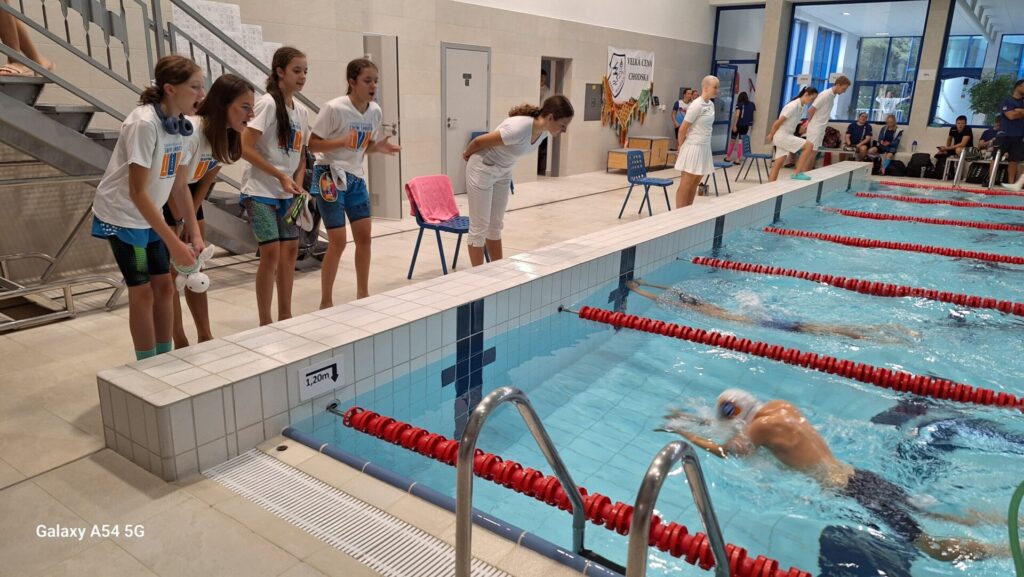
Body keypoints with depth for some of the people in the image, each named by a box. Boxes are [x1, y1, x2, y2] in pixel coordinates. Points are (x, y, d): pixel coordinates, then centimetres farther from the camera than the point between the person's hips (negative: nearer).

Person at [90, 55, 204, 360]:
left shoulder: (182, 125, -4)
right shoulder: (144, 123, -27)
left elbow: (180, 185, 4)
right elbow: (137, 192, -28)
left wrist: (195, 232, -3)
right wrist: (174, 243, -30)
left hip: (149, 216, 7)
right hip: (121, 216, -7)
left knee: (164, 286, 8)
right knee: (142, 291, -2)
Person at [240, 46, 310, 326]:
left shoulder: (300, 111, 7)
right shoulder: (267, 104, -14)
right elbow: (245, 148, -19)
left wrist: (297, 184, -1)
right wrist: (281, 176, -19)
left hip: (286, 192, 7)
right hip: (260, 190, -7)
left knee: (290, 248, 7)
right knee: (271, 251, -11)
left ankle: (285, 317, 19)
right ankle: (265, 322, 1)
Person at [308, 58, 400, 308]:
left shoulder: (375, 111, 0)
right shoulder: (334, 108, -19)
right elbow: (312, 144, -15)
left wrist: (379, 147, -10)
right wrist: (342, 141, -29)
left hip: (356, 177, 7)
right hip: (330, 176, -6)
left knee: (364, 236, 7)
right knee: (338, 241, -5)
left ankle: (363, 293, 23)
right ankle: (326, 302, 10)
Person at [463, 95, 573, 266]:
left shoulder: (544, 131, -11)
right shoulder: (520, 128, -36)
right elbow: (479, 142, -22)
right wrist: (467, 155, -1)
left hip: (503, 172, 8)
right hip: (482, 170, -8)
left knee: (496, 226, 14)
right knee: (479, 227, 0)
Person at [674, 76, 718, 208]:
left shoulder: (711, 104, 9)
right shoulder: (697, 105, -16)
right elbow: (682, 129, -14)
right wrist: (681, 146, -2)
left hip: (704, 147, 8)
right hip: (694, 147, -8)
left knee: (696, 182, 12)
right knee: (686, 183, -2)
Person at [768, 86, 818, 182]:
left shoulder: (801, 107, 10)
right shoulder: (793, 106, -18)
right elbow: (778, 122, -15)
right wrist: (771, 135, -5)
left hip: (786, 136, 9)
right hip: (782, 136, -9)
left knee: (778, 164, 7)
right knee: (809, 145, -15)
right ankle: (797, 173, -11)